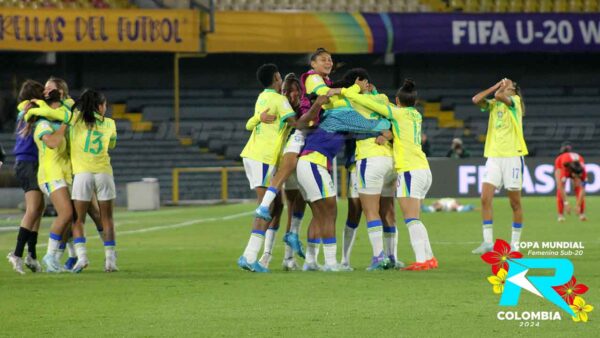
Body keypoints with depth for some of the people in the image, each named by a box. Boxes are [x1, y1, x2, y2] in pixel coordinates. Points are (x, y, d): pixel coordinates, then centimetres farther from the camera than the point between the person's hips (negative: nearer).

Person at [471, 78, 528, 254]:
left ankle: (515, 244, 8)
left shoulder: (515, 100, 0)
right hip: (493, 156, 5)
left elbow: (499, 96, -20)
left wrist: (503, 88, 2)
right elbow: (476, 99, -1)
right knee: (485, 199, -7)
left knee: (515, 203, 0)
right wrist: (496, 86, 5)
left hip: (512, 156, -5)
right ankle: (488, 242, -5)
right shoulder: (493, 104, 16)